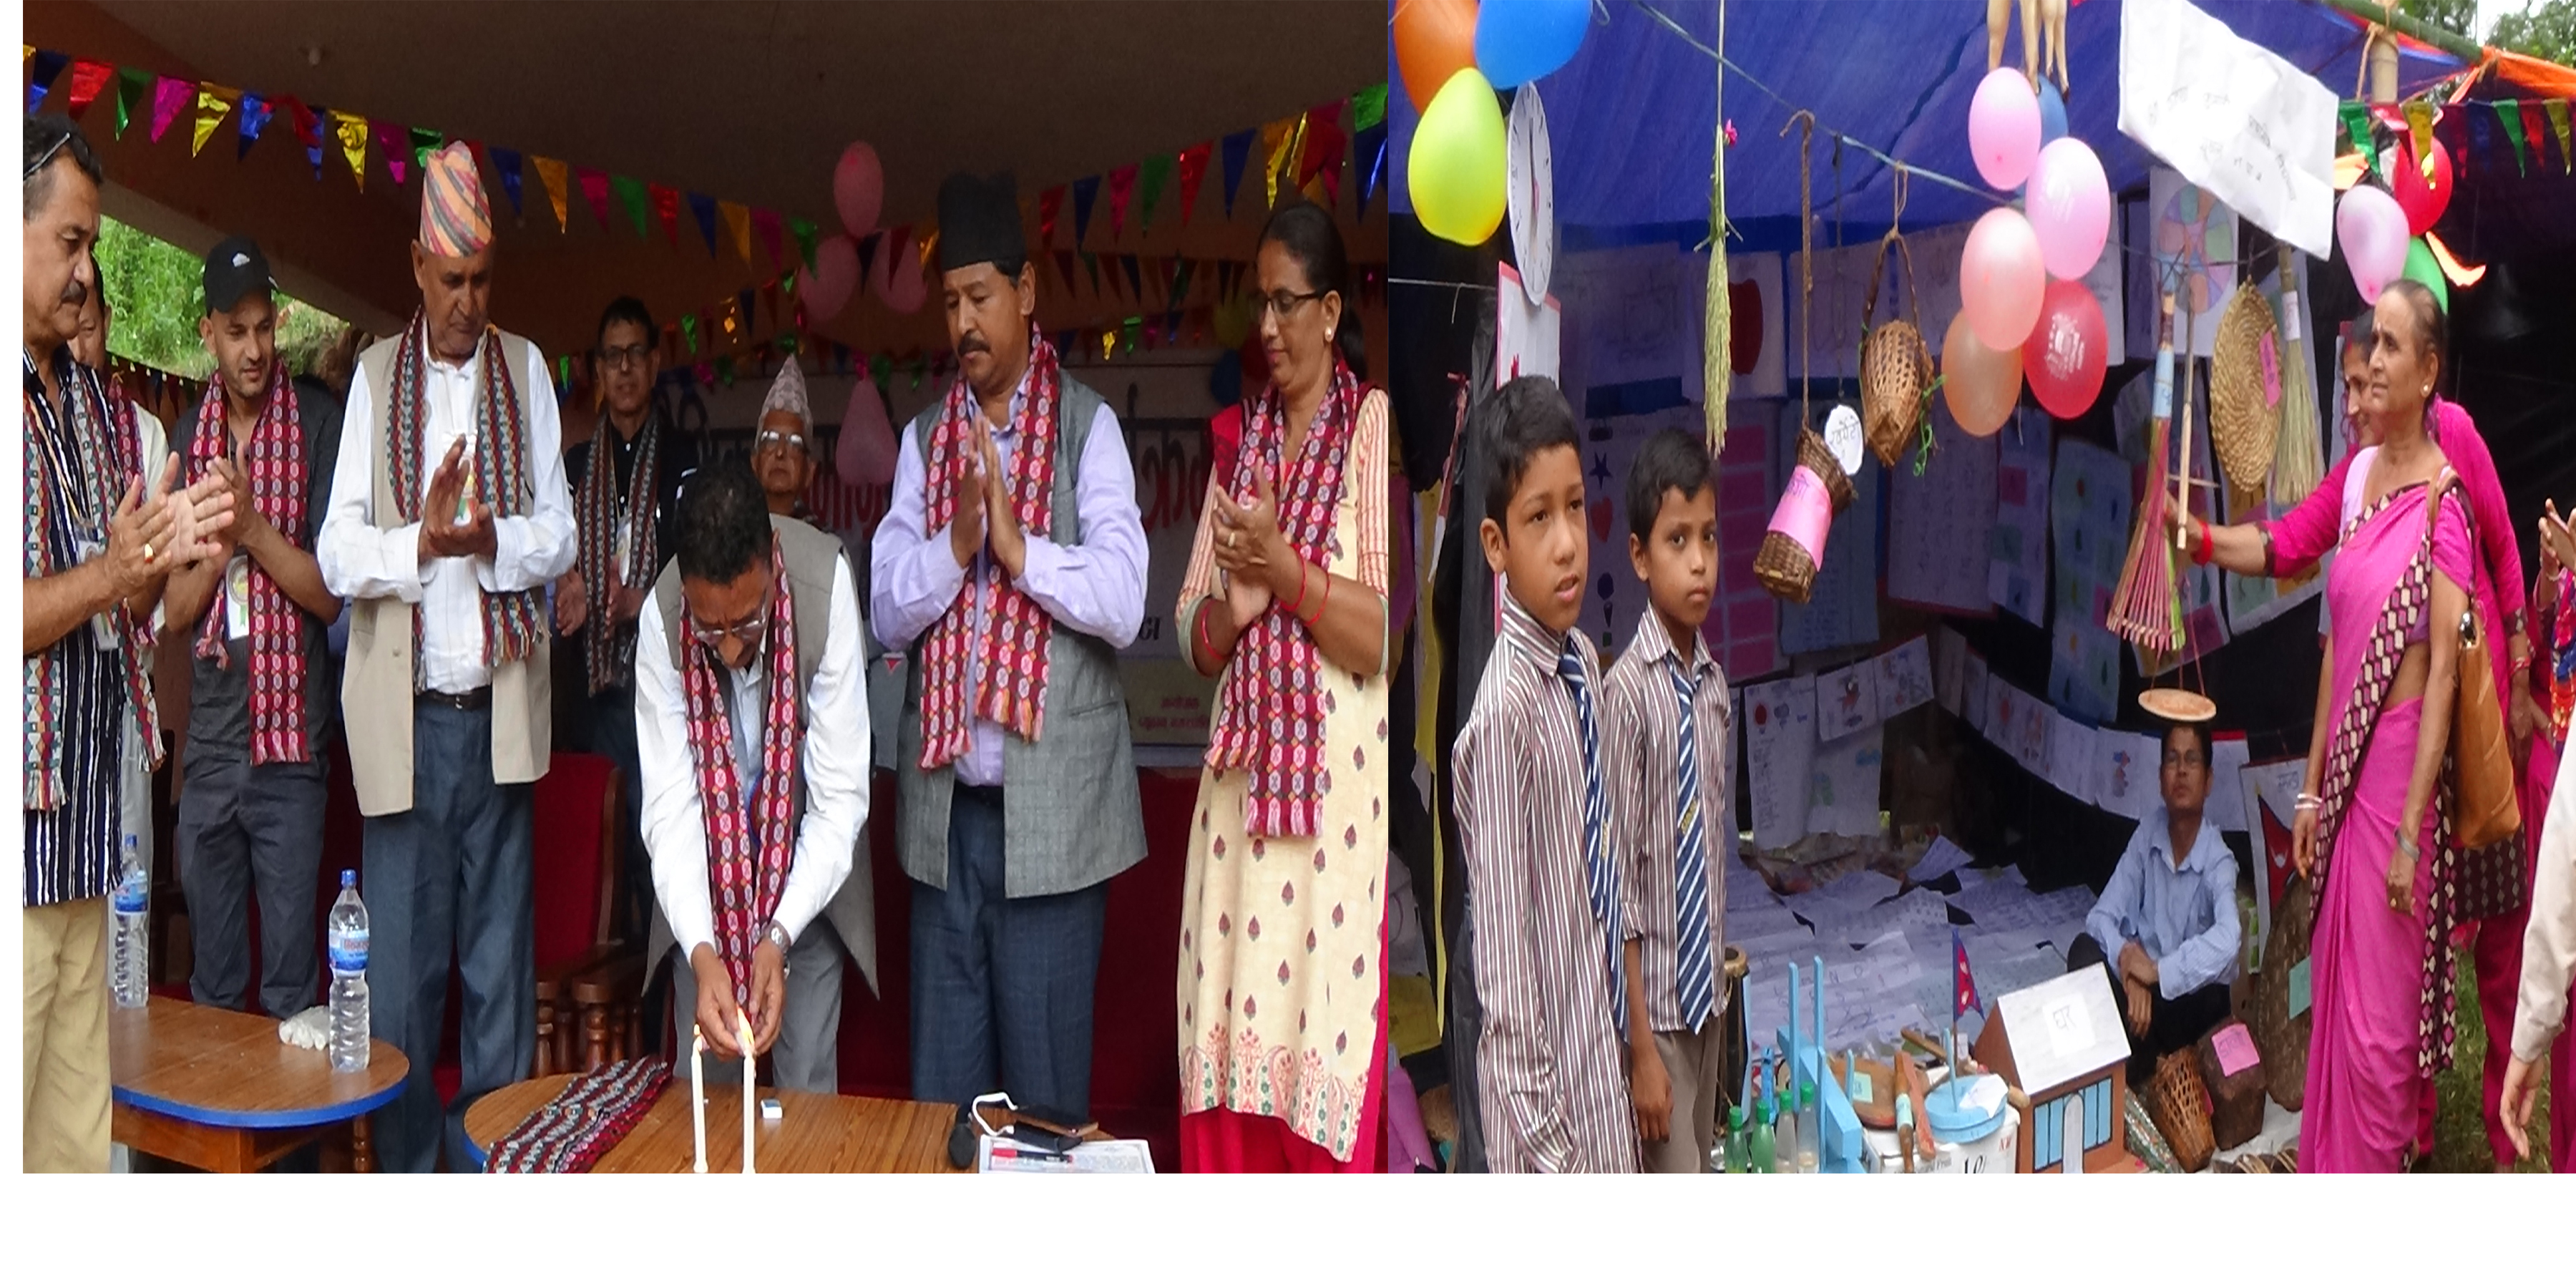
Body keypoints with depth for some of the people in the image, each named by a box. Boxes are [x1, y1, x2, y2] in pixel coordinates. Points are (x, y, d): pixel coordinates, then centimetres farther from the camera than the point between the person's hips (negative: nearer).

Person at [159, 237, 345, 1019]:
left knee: (291, 986, 0)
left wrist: (254, 525, -18)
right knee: (210, 984, 14)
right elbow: (175, 610, 6)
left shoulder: (318, 433, -4)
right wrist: (219, 542, -11)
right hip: (207, 742, 4)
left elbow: (329, 595, -6)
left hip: (289, 744, -4)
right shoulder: (188, 443, 9)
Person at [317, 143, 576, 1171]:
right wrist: (422, 540, -18)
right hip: (403, 719, -1)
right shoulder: (376, 376, 6)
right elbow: (336, 555, -1)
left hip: (500, 713, 1)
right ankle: (407, 1169, 14)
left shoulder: (527, 369, 9)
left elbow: (558, 537, 4)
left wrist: (491, 538, -15)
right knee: (400, 974, 3)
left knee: (502, 969, 6)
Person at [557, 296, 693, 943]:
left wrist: (638, 602, -15)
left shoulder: (685, 461, 3)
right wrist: (566, 590, -5)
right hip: (595, 689, 3)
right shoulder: (575, 465, 15)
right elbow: (553, 567, 17)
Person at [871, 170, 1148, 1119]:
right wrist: (955, 543, -14)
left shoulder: (1088, 427, -3)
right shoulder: (925, 438, 10)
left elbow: (1124, 604, -13)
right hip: (943, 808, 4)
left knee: (1048, 1089, 5)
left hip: (1052, 810, -4)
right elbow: (885, 610, 2)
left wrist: (1020, 546, -21)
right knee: (939, 1085, 13)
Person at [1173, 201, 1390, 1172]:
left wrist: (1286, 569, -20)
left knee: (1323, 1078, -3)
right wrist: (1233, 606, -7)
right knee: (1229, 1052, 7)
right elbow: (1194, 640, 13)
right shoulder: (1241, 443, 14)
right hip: (1239, 790, 6)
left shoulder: (1373, 429, -4)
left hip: (1337, 795, -6)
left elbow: (1382, 636, -12)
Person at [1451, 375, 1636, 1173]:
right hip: (1545, 1087, -8)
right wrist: (1551, 1152, -18)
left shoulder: (1586, 665, 2)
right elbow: (1506, 984, -21)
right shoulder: (1504, 715, -23)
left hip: (1603, 1056, 8)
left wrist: (1627, 1046, 16)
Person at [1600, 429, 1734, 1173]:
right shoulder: (1627, 691, -17)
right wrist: (1641, 1048, -16)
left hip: (1709, 993, 7)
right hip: (1656, 1003, -7)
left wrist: (1723, 971, 14)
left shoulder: (1714, 683, 4)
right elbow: (1617, 884, -17)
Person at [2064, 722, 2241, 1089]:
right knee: (2084, 951, -22)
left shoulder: (2219, 862, -20)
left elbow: (2228, 940, -39)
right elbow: (2101, 916, -8)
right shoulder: (2149, 832, -6)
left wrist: (2158, 971, -39)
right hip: (2145, 977, 3)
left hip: (2192, 1000, -3)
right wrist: (2127, 959, -28)